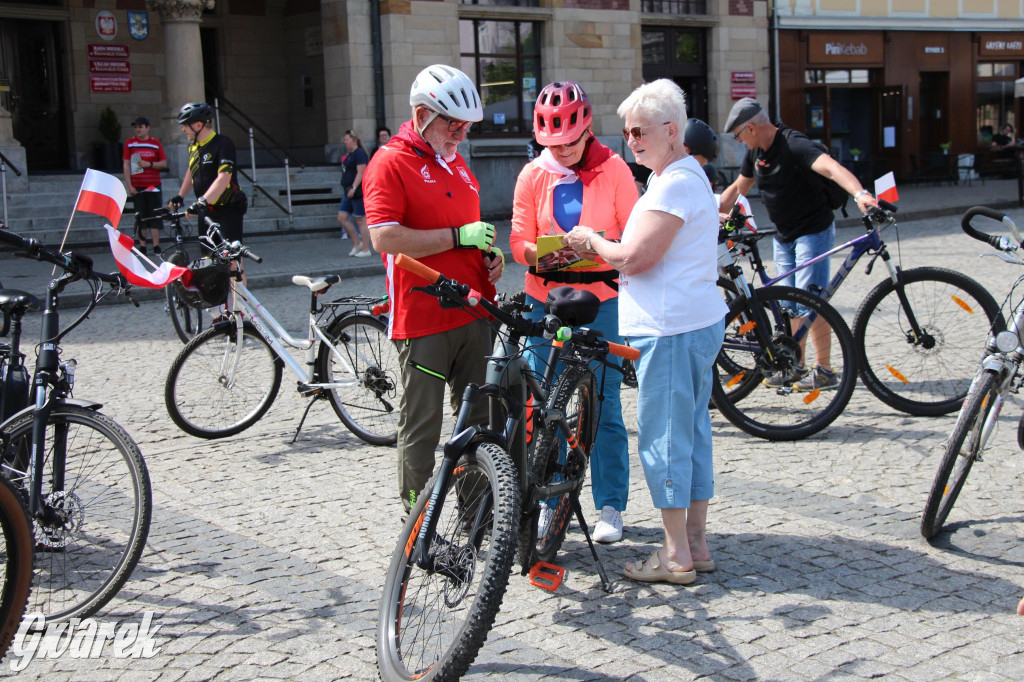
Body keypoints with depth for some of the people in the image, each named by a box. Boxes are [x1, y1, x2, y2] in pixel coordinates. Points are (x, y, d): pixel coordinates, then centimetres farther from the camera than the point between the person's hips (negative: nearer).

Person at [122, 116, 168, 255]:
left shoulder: (156, 143, 5)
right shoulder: (130, 143, 5)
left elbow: (164, 163, 4)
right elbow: (126, 165, 3)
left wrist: (149, 164, -13)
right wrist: (129, 186, -5)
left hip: (153, 185, 0)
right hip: (137, 187, 0)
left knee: (154, 216, -2)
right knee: (140, 217, 2)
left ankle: (156, 246, 1)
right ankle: (142, 246, 6)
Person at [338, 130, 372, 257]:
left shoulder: (359, 153, -11)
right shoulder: (349, 155, 18)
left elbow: (361, 173, -19)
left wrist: (354, 187, -26)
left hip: (358, 192, -10)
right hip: (349, 192, 10)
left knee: (361, 220, -5)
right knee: (342, 217, 5)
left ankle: (366, 249, 0)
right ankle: (357, 243, 13)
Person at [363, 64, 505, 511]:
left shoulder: (456, 164, 19)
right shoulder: (391, 163, -7)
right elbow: (384, 237, -19)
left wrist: (490, 254, 10)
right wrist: (459, 236, -19)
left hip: (473, 313, 8)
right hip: (423, 319, -8)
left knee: (479, 418, 13)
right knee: (422, 426, 0)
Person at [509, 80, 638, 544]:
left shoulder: (612, 168, 0)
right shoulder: (533, 175, 6)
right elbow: (519, 241, 2)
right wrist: (543, 252, -21)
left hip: (600, 300, -2)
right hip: (545, 300, 2)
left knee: (603, 405, 0)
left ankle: (611, 506, 13)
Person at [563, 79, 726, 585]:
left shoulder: (675, 184, -16)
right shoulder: (688, 175, 19)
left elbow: (634, 258, -21)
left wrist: (591, 240, -3)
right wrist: (595, 248, 11)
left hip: (671, 331, -11)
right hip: (696, 321, 11)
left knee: (663, 438, -4)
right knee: (692, 433, 14)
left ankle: (676, 556, 4)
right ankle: (696, 546, 22)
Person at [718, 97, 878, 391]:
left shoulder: (794, 144, -22)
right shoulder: (756, 152, 4)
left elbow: (830, 166, -37)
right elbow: (738, 187, 18)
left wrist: (860, 194, -53)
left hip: (813, 231, -8)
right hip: (783, 236, 8)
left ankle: (824, 370, -2)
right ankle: (795, 367, 19)